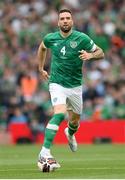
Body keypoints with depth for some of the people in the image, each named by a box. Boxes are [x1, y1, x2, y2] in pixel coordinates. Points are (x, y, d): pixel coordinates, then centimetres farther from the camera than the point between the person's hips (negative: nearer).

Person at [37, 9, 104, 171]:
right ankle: (44, 153, -32)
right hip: (57, 83, -2)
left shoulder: (81, 38, -8)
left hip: (75, 85, 2)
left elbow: (101, 53, -1)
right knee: (59, 114, -27)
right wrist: (41, 69, 22)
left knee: (75, 121, 15)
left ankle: (70, 134, 56)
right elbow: (42, 48, 22)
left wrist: (90, 55, -23)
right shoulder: (50, 38, -2)